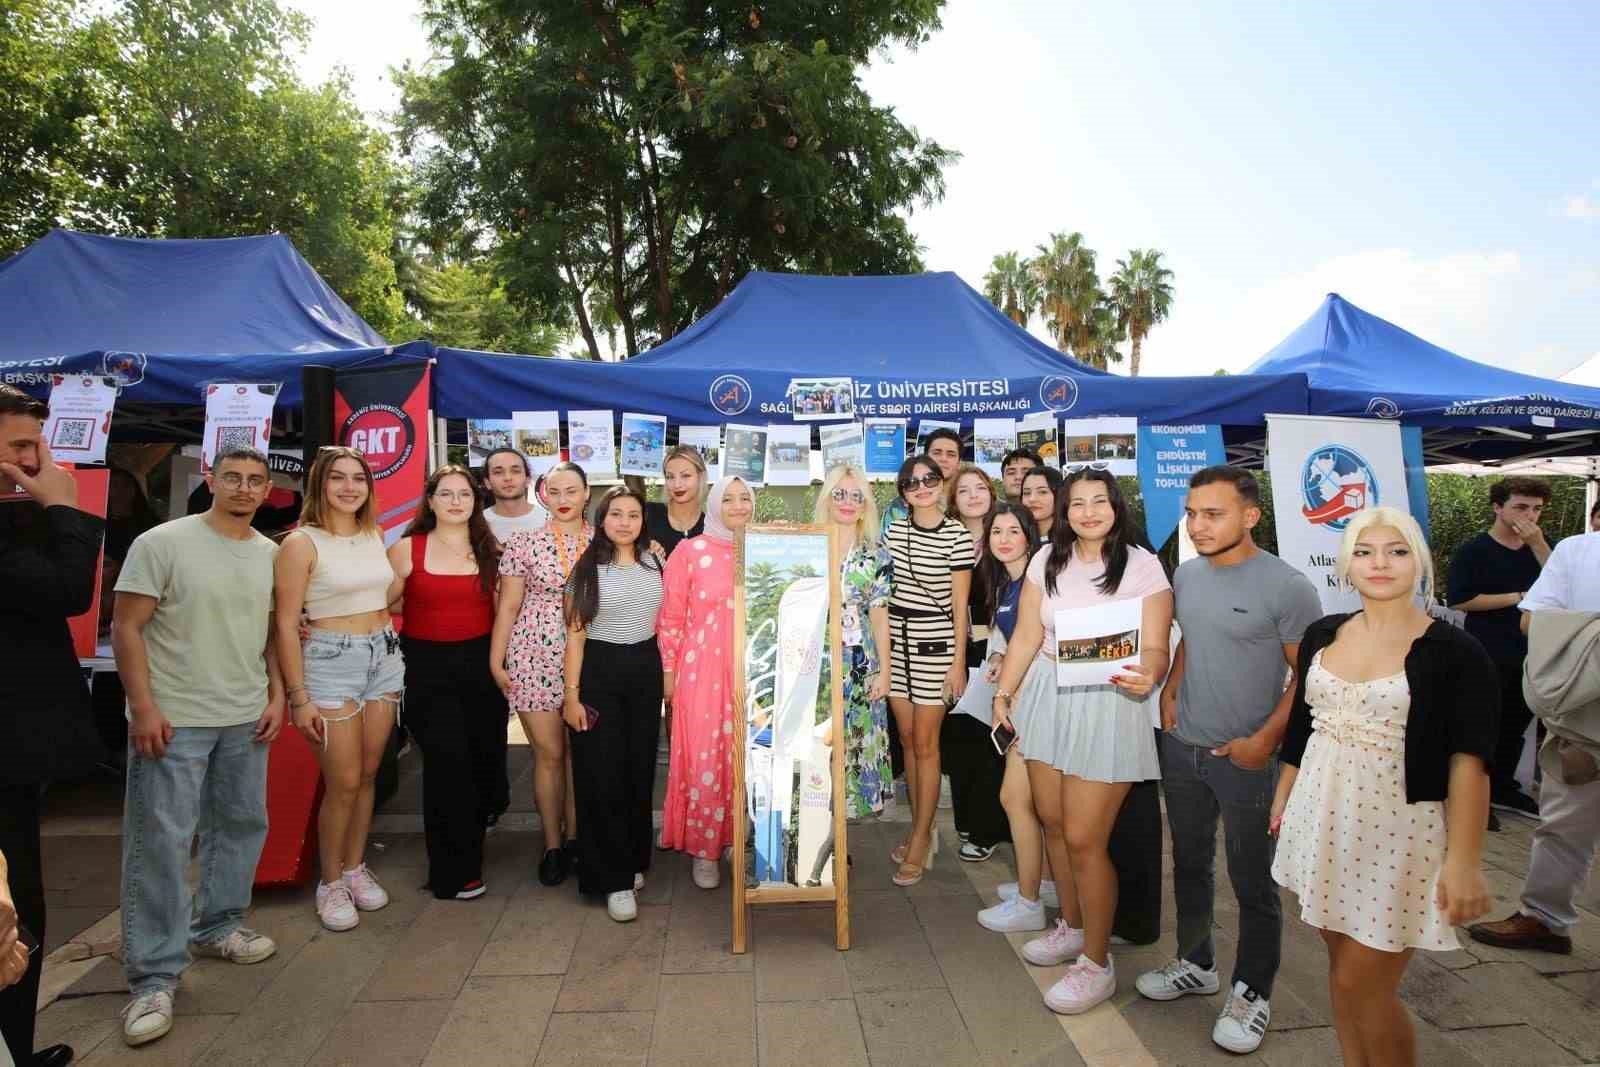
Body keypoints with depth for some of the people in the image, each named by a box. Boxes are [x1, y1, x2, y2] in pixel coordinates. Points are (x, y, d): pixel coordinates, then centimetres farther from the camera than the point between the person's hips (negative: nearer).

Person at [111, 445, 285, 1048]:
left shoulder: (272, 555, 6)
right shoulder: (161, 543, -8)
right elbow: (127, 627, -9)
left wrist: (277, 695, 6)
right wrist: (143, 708, -15)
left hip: (246, 720, 5)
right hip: (172, 720, -5)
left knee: (241, 825, 15)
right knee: (159, 842, -1)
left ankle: (216, 927, 34)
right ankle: (154, 978, 8)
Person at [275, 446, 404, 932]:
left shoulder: (374, 535, 8)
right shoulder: (302, 543, -9)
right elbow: (286, 623, -10)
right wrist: (299, 697, -12)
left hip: (384, 658, 6)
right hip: (330, 662, -5)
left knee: (367, 775, 12)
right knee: (343, 783, -2)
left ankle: (356, 868, 28)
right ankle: (330, 883, 17)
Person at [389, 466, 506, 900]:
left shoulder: (490, 550, 8)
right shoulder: (407, 549, -1)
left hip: (481, 664, 3)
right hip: (428, 667, -3)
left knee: (486, 760, 8)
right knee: (449, 762, -7)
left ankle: (468, 846, 32)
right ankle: (454, 872, 10)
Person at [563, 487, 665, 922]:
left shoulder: (654, 563, 6)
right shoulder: (587, 569, -5)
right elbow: (575, 635, -6)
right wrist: (571, 694, -10)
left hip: (645, 669, 4)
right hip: (599, 672, -4)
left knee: (640, 770, 11)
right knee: (602, 775, 0)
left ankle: (634, 861, 29)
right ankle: (614, 880, 10)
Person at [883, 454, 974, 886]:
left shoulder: (957, 535, -8)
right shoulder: (893, 530, 6)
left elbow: (960, 605, -7)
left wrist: (958, 663, -7)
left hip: (935, 641, -5)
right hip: (896, 638, 5)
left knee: (925, 744, 1)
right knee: (907, 739, 12)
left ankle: (920, 839, 13)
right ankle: (922, 830, 27)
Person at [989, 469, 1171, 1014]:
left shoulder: (1143, 566, -7)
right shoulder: (1047, 560, 3)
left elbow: (1154, 647, -10)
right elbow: (1026, 634, 4)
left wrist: (1147, 675, -31)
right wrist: (1004, 692, 0)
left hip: (1108, 704, -5)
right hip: (1046, 695, 5)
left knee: (1084, 838, -3)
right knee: (1052, 820, 15)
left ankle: (1097, 962, 16)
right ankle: (1071, 927, 38)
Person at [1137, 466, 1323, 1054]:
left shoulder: (1287, 586, -16)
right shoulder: (1186, 574, 3)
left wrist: (1264, 740, -16)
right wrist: (1169, 692, 5)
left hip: (1247, 758, -6)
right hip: (1182, 746, 6)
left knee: (1253, 882, 9)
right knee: (1190, 864, 20)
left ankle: (1252, 993, 27)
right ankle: (1195, 963, 40)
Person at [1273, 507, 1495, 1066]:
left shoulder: (1455, 652, -10)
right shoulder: (1322, 635, 5)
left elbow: (1470, 761, -12)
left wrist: (1463, 861, -15)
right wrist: (1283, 797, 17)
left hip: (1398, 829, -5)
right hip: (1326, 817, 5)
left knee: (1362, 983, 0)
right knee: (1342, 968, 15)